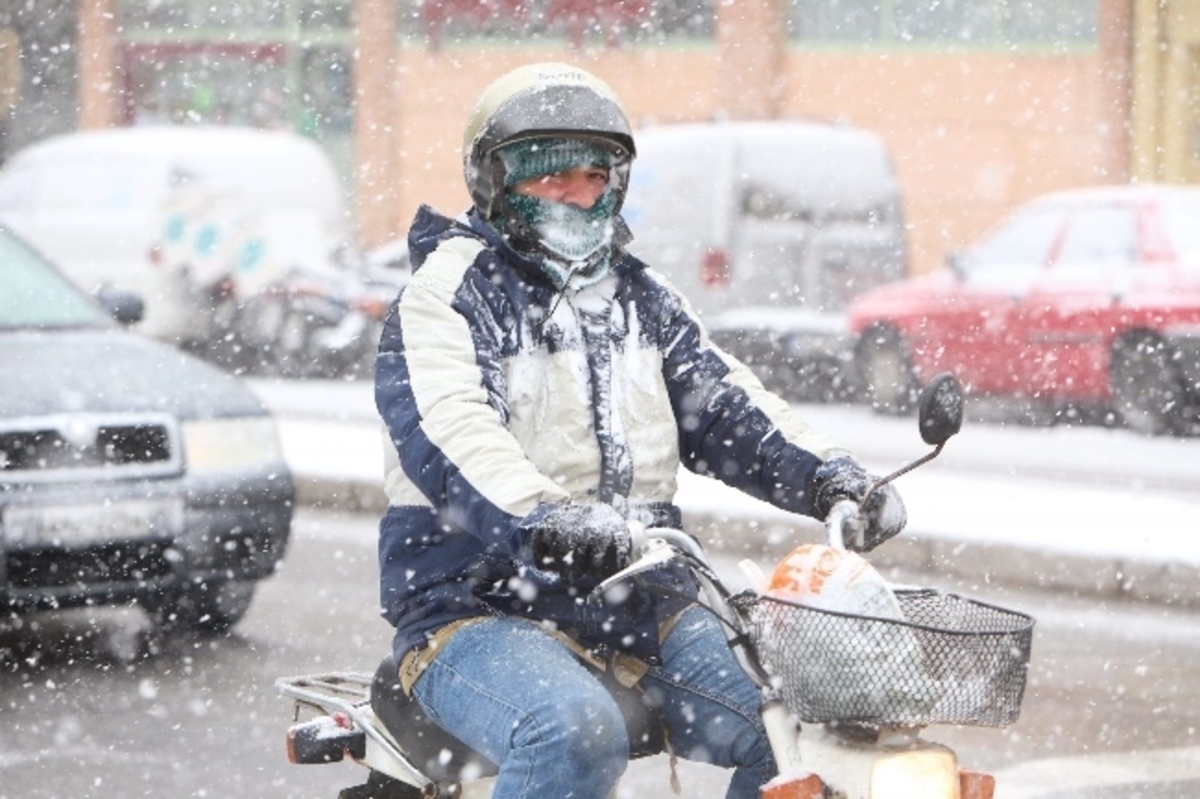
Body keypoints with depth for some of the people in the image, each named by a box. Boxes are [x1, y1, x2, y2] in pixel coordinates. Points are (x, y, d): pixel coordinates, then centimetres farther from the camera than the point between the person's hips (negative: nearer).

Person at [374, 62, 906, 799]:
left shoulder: (643, 297, 20)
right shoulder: (449, 290, -3)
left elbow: (723, 405, 10)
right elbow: (448, 432, -20)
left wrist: (825, 476, -10)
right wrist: (542, 518, -40)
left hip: (640, 604, 6)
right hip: (481, 609, -6)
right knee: (574, 735, -35)